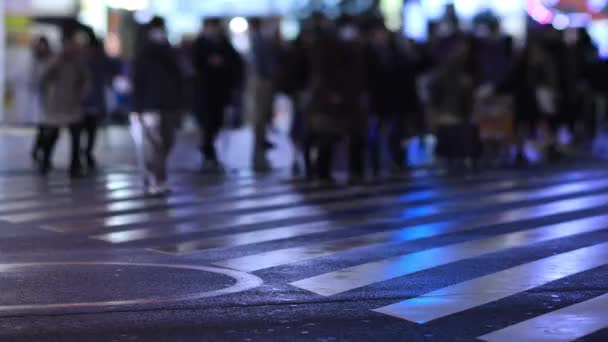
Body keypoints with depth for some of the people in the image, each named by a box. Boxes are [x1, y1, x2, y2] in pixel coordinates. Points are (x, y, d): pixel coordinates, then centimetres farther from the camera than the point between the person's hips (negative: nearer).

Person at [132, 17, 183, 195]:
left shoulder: (170, 53, 13)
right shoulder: (143, 55, -1)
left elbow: (177, 80, 17)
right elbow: (137, 83, -5)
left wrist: (178, 105, 13)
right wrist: (136, 108, -11)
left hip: (170, 106, 6)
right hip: (150, 107, -5)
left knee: (167, 144, 8)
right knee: (153, 146, -10)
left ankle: (151, 178, 23)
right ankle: (156, 182, -10)